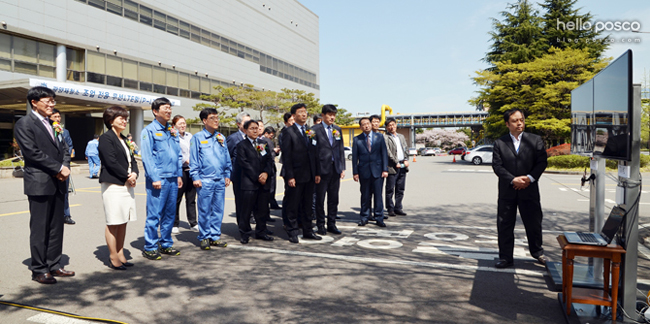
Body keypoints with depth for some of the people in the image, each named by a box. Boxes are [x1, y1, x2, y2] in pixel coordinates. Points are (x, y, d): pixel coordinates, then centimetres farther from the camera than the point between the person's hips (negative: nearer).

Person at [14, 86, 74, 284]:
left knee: (56, 228, 10)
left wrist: (65, 167, -3)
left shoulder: (53, 124, 17)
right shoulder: (24, 124, -6)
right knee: (39, 229, 0)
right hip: (39, 184, -7)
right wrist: (59, 168, -14)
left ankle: (53, 265, 20)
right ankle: (39, 270, 10)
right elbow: (32, 152, -14)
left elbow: (63, 148, 15)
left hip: (58, 183, 7)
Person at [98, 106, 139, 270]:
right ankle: (113, 258, 5)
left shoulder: (124, 139, 18)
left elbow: (132, 159, 16)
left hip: (127, 185, 8)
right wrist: (127, 176, -11)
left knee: (123, 221, 11)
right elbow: (111, 162, -16)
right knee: (113, 223, -3)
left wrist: (134, 174, -3)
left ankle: (120, 254, 19)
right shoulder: (106, 138, -8)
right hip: (113, 185, -8)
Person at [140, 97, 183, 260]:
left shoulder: (173, 131, 17)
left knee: (170, 213, 11)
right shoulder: (149, 130, -2)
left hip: (173, 179, 6)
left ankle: (166, 244, 22)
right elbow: (147, 156, -8)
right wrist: (154, 178, -14)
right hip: (158, 179, -6)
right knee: (154, 214, -3)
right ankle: (150, 247, 8)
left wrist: (179, 175, 12)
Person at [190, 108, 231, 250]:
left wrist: (227, 175, 12)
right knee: (205, 211, 0)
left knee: (218, 210, 8)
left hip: (220, 180, 5)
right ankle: (204, 237, 12)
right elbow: (194, 159, -2)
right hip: (205, 180, -5)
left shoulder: (221, 138, 14)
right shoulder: (198, 137, 0)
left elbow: (227, 158, 17)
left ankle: (215, 236, 18)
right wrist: (195, 177, -7)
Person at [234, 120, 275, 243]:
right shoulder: (242, 145, 1)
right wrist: (257, 177, -12)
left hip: (264, 182, 5)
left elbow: (269, 160, 10)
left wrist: (266, 173, -9)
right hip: (248, 182, -5)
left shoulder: (264, 144, 16)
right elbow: (244, 163, -7)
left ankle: (261, 232, 22)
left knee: (262, 209, 10)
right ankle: (244, 234, 11)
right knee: (246, 210, -1)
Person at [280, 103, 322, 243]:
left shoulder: (310, 131, 13)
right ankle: (292, 232, 14)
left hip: (309, 175, 6)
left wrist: (317, 173, 9)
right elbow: (286, 156, -9)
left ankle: (308, 230, 24)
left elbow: (314, 153, 14)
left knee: (307, 205, 14)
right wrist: (289, 176, -15)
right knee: (292, 205, 3)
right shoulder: (288, 132, -5)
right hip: (296, 175, -6)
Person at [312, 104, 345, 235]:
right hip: (322, 169, -5)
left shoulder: (338, 129, 12)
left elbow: (341, 149, 14)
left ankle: (331, 224, 20)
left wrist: (343, 168, 7)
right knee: (320, 199, 4)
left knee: (334, 199, 10)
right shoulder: (316, 130, -4)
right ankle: (320, 225, 15)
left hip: (335, 169, 5)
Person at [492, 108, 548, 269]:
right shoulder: (500, 143, 2)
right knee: (505, 225, 4)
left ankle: (537, 252, 36)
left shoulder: (535, 140, 5)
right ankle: (505, 258, 16)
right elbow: (497, 165, -4)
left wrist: (529, 178, -14)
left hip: (529, 190, 1)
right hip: (507, 191, 0)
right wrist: (513, 180, -16)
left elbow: (542, 162, 0)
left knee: (534, 223, 12)